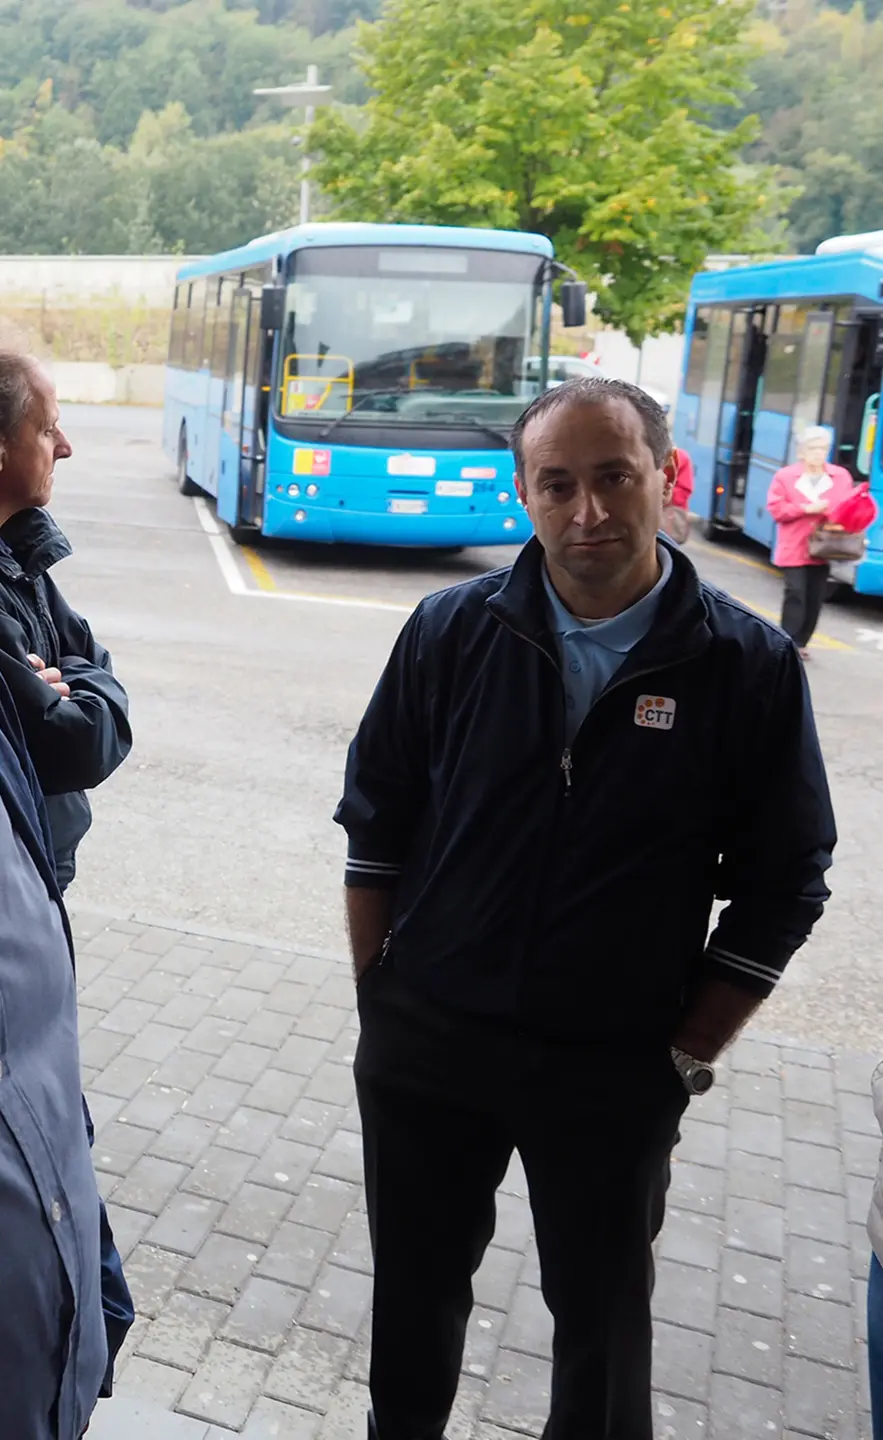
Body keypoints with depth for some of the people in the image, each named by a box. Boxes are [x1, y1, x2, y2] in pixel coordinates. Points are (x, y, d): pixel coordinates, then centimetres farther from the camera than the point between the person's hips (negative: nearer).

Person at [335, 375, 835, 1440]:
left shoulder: (750, 666, -10)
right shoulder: (453, 631, -6)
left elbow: (783, 883, -4)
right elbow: (376, 825, 2)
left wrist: (687, 1057, -4)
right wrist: (379, 994, 2)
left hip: (616, 1073, -1)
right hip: (422, 1042, 2)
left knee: (603, 1312, 18)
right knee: (416, 1282, 22)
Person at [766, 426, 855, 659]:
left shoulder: (842, 476, 6)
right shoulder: (785, 476, -2)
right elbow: (775, 508, -7)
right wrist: (806, 509, -16)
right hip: (795, 548, -3)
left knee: (815, 598, 5)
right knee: (795, 594, -11)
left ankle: (800, 643, 17)